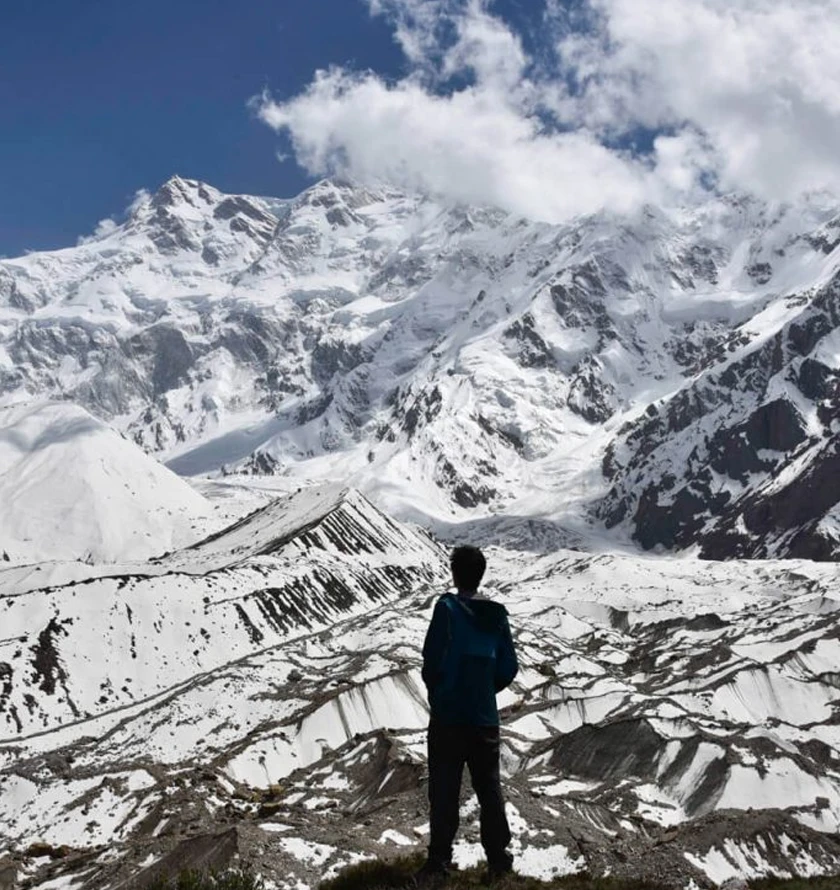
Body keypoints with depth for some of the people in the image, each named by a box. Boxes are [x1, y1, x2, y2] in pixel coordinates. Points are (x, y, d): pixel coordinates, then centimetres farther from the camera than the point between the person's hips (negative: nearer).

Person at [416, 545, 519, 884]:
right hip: (485, 717, 4)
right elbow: (508, 668, 5)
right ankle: (498, 859, 19)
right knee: (489, 789, 14)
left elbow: (433, 658, -13)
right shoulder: (497, 614, 2)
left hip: (448, 716, -4)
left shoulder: (448, 607, -12)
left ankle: (439, 862, 3)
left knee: (444, 791, 2)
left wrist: (434, 688, 7)